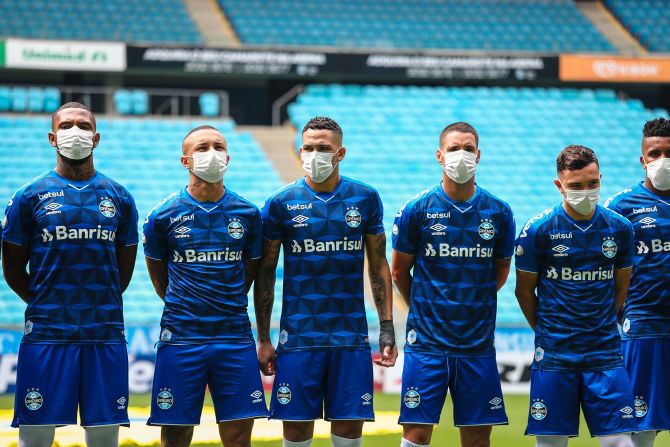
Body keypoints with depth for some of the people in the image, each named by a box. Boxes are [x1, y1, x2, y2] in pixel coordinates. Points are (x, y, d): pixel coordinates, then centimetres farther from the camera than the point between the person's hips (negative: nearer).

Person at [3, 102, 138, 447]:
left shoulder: (118, 198, 9)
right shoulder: (30, 196, 3)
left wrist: (101, 305, 10)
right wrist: (44, 304, 4)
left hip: (105, 334, 2)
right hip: (46, 334, -2)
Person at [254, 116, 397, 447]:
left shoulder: (365, 199, 4)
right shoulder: (281, 204, 0)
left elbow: (378, 266, 9)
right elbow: (265, 273, 5)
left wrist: (387, 329, 4)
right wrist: (263, 339, 2)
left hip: (351, 334, 1)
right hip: (299, 334, -1)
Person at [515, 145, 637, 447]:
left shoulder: (619, 228, 3)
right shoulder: (538, 230, -5)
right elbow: (524, 291, 5)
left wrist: (602, 329, 13)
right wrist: (546, 332, 6)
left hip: (606, 354, 2)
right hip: (554, 355, -2)